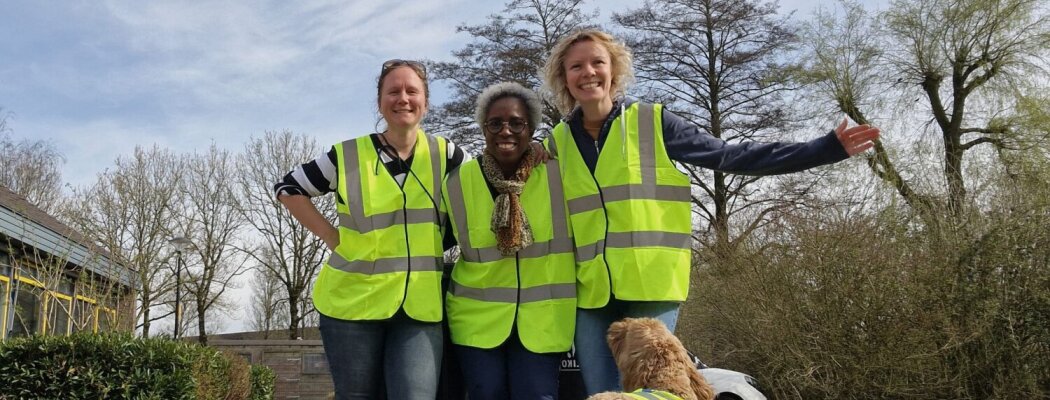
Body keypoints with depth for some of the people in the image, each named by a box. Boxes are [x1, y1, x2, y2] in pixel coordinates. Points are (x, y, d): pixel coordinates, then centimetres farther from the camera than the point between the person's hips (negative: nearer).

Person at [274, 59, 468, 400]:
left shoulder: (445, 155, 3)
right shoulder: (348, 156, 0)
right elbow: (287, 188, 8)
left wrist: (431, 241, 2)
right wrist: (332, 237, -1)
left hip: (420, 306, 0)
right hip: (353, 302, 0)